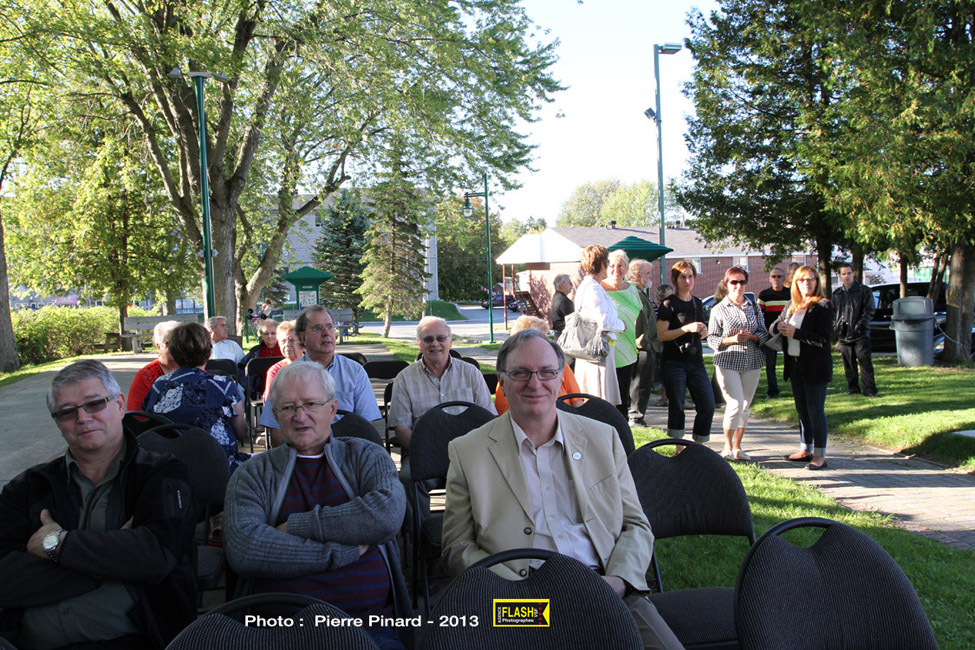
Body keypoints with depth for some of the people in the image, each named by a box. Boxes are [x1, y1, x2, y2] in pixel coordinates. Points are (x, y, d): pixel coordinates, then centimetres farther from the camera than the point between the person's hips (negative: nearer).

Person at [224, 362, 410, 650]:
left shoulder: (366, 456, 14)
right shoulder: (252, 474, 12)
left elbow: (387, 515, -8)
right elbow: (243, 550, -7)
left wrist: (295, 526, -6)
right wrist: (345, 552, -8)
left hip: (369, 626, 0)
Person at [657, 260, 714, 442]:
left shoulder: (698, 303, 15)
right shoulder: (669, 304, -4)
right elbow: (661, 335, -11)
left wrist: (703, 331, 2)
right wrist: (687, 328, -18)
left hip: (696, 361, 6)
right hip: (675, 362, -6)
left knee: (708, 406, 2)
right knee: (676, 407, -1)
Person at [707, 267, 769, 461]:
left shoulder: (754, 307, 10)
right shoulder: (719, 310, 0)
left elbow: (764, 334, 9)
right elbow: (712, 339, -2)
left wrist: (751, 336, -12)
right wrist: (732, 339, -17)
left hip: (752, 363, 4)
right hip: (728, 363, -4)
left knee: (745, 406, 7)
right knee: (736, 404, -12)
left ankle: (737, 447, 18)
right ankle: (727, 447, 4)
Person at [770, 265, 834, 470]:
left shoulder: (823, 306, -10)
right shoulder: (792, 305, 12)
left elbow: (824, 339, -18)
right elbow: (773, 328, 16)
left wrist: (795, 333, -19)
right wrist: (779, 326, -8)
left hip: (815, 367, -7)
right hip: (795, 365, 7)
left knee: (815, 411, -4)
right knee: (802, 410, 15)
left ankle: (820, 455, 4)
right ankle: (805, 450, 25)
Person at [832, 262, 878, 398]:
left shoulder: (864, 291, 3)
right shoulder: (836, 294, 15)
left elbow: (869, 310, -1)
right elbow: (833, 313, 22)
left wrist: (861, 324, -15)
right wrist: (834, 329, 11)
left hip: (860, 334, -4)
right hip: (843, 334, 4)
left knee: (865, 362, -5)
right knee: (848, 364, 6)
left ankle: (869, 390, -1)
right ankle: (853, 389, 16)